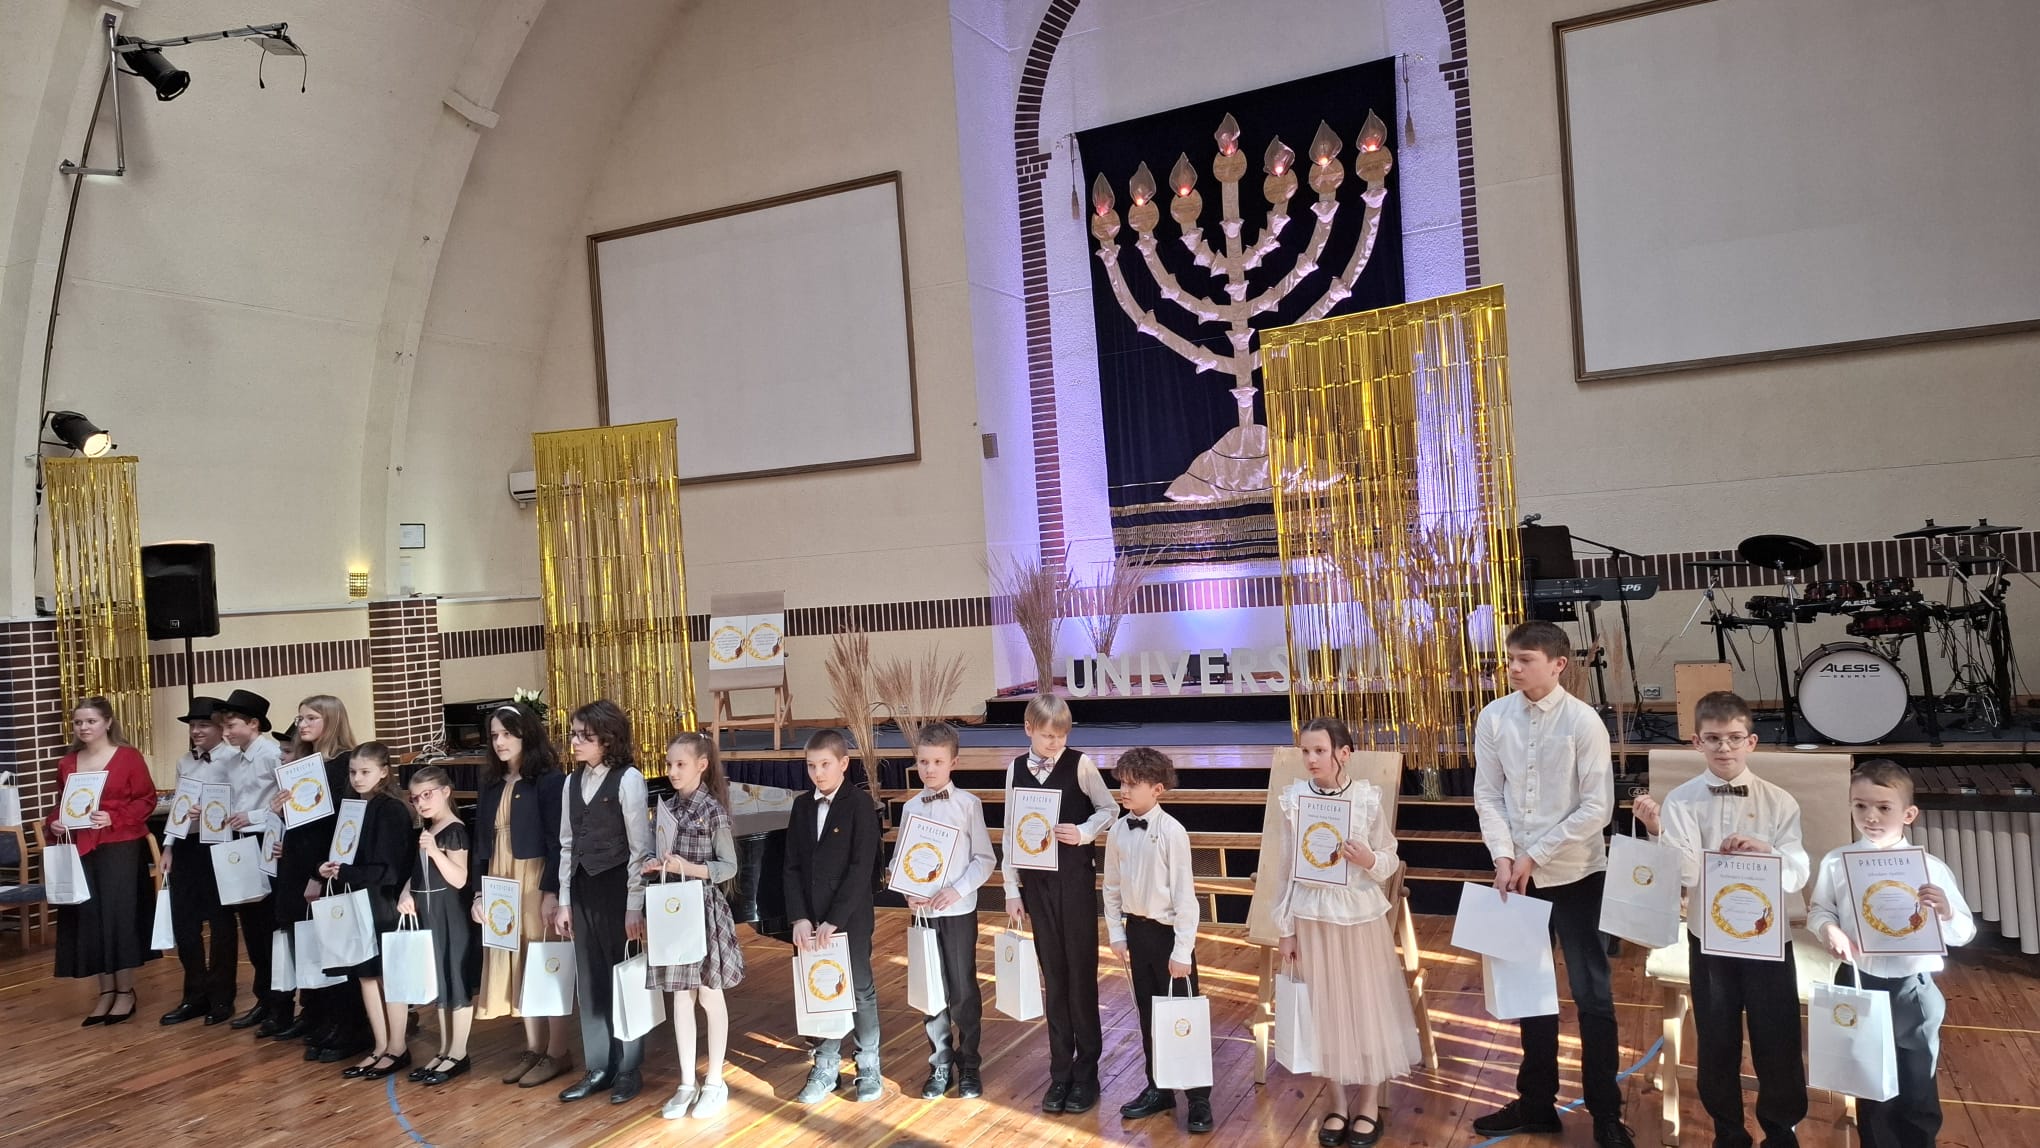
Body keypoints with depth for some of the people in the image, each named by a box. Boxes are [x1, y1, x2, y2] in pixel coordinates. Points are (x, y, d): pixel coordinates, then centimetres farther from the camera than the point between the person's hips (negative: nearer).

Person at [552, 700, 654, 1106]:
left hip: (617, 887, -6)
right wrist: (564, 901, 10)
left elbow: (640, 847, -12)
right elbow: (567, 845, 13)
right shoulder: (573, 782, 8)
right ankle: (598, 1067, 24)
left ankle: (628, 1070, 18)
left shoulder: (628, 779, -12)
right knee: (590, 980, 12)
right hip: (583, 888, 6)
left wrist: (635, 907, -13)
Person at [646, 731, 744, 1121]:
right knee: (680, 996, 10)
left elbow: (729, 867, -9)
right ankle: (687, 1083, 20)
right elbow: (662, 857, 15)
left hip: (705, 909, -5)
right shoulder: (667, 807, 6)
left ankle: (715, 1083, 18)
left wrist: (688, 868, -21)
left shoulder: (713, 810, -10)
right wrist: (654, 866, -6)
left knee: (710, 997, 6)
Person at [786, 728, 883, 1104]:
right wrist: (799, 917, -7)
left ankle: (869, 1068, 23)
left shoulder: (860, 804, -11)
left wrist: (834, 920, -18)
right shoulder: (802, 805, 5)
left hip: (850, 918, -4)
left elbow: (862, 866, -16)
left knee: (860, 991, 9)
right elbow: (792, 866, 4)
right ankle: (825, 1068, 24)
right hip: (810, 921, 4)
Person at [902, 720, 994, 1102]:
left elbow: (985, 859, -5)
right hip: (923, 911, 3)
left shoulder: (968, 803, -5)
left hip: (959, 910, -3)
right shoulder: (911, 808, 4)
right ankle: (940, 1065, 25)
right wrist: (908, 893, -10)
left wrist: (957, 890, -16)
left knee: (964, 990, 4)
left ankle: (968, 1066, 21)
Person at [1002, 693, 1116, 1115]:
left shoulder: (1080, 764, -7)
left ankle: (1086, 1069, 16)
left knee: (1081, 972, 4)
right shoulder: (1016, 769, 1)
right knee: (1053, 975, 10)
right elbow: (1012, 831, 5)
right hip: (1036, 881, 3)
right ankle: (1061, 1069, 20)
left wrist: (1084, 831, -17)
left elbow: (1109, 809, 2)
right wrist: (1012, 890, 4)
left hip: (1076, 877, -3)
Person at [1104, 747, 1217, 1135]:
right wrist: (1117, 934, 6)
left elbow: (1184, 893, -17)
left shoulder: (1172, 832, -19)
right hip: (1137, 930, 5)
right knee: (1148, 1013, 17)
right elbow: (1112, 887, 7)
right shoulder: (1117, 831, -3)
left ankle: (1198, 1098, 20)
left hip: (1169, 931, -5)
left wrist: (1182, 950, -16)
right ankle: (1158, 1089, 33)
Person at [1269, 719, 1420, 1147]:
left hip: (1361, 914, -1)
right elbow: (1285, 868, 0)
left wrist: (1368, 860, -22)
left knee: (1367, 1003, 9)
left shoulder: (1370, 797, -9)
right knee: (1325, 1008, 11)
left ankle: (1369, 1103, 27)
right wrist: (1285, 928, 2)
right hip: (1311, 915, 1)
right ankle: (1339, 1102, 27)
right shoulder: (1292, 799, -5)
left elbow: (1390, 862, 0)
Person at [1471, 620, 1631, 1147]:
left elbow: (1597, 807, -14)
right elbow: (1488, 796, 1)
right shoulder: (1494, 717, -4)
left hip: (1575, 874, -4)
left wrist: (1536, 855, -14)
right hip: (1519, 873, 4)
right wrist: (1504, 857, -12)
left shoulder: (1583, 721, -14)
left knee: (1591, 993, 5)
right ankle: (1536, 1102, 30)